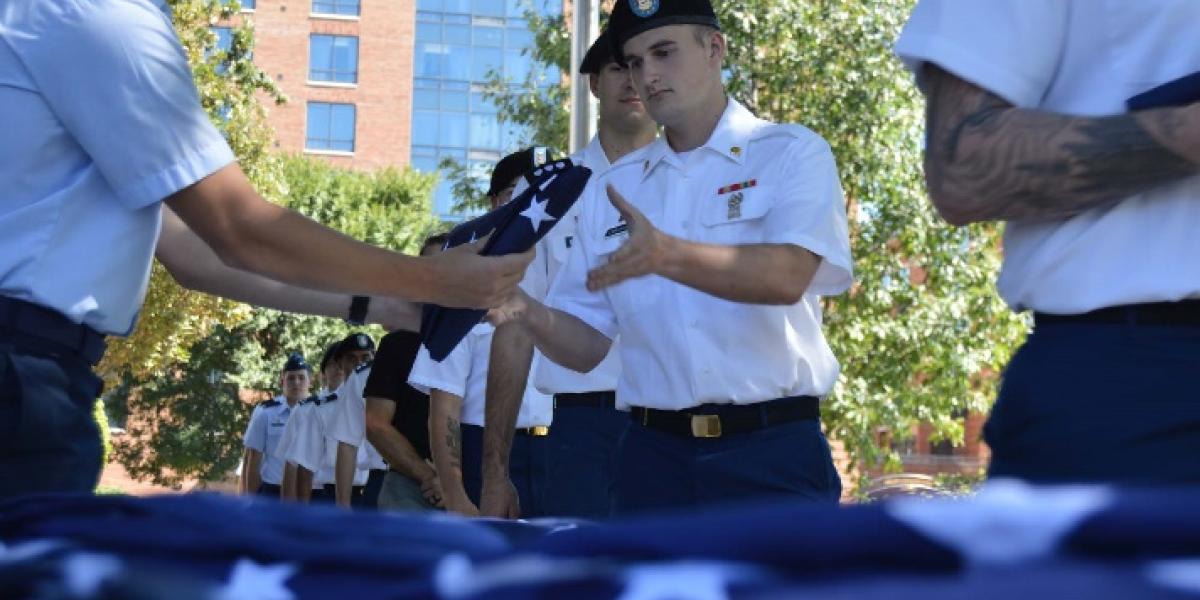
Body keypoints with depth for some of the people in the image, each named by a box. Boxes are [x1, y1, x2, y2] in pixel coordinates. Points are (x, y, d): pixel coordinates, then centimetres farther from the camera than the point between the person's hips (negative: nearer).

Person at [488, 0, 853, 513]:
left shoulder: (792, 154, 1)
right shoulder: (614, 188, 13)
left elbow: (789, 275, -19)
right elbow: (587, 345, 10)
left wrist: (667, 255, -34)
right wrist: (530, 314, -11)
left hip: (771, 453, -4)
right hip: (654, 456, 4)